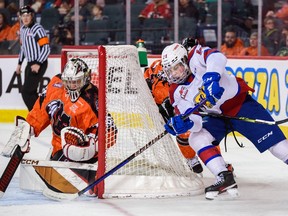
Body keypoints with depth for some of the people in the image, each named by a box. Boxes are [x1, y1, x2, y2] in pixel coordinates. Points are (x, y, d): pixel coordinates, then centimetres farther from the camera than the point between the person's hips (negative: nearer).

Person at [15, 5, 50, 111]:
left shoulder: (38, 29, -16)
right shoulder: (22, 29, 10)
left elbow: (46, 48, -18)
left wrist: (38, 64, -24)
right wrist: (19, 63, 24)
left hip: (39, 64, -9)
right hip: (30, 63, 9)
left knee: (26, 92, -14)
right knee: (31, 92, 11)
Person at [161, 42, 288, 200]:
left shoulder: (195, 58, -17)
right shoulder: (177, 93, -5)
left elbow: (216, 57, -38)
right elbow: (193, 118, -13)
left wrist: (212, 76, -57)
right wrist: (186, 123, -36)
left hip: (240, 103, -5)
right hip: (216, 116, 5)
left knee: (273, 140, -11)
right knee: (196, 139, -17)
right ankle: (226, 179, -18)